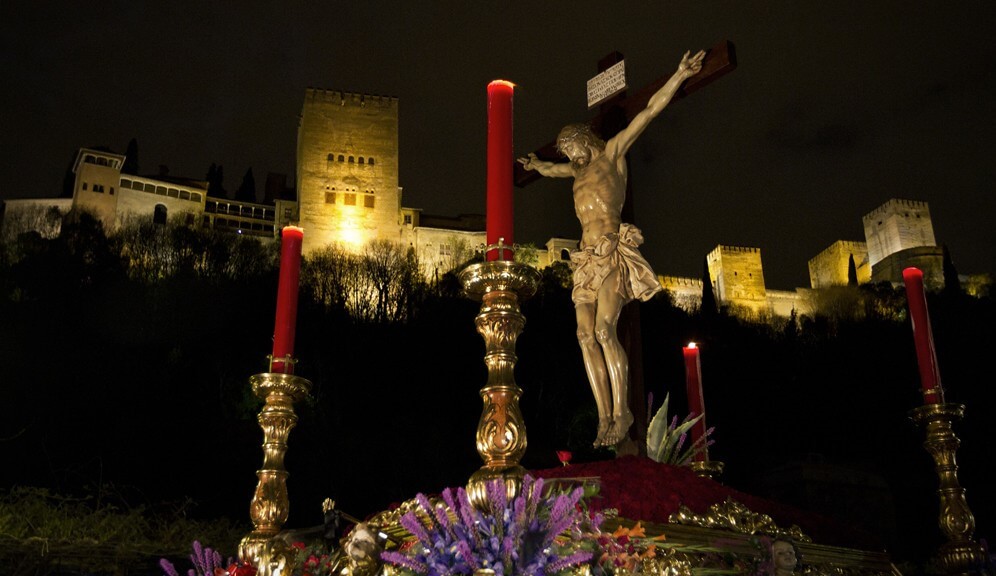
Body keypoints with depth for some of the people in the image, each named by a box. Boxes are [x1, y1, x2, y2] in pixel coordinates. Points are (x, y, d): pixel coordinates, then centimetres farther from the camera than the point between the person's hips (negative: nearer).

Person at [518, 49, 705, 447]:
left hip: (612, 250, -7)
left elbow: (649, 111, 3)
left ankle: (622, 410, -14)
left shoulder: (613, 152, 10)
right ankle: (605, 417, -5)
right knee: (586, 336, -5)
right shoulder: (579, 170, 27)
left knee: (605, 330, -21)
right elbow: (549, 170, 50)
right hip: (588, 256, 7)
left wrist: (679, 76, -3)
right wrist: (534, 165, 68)